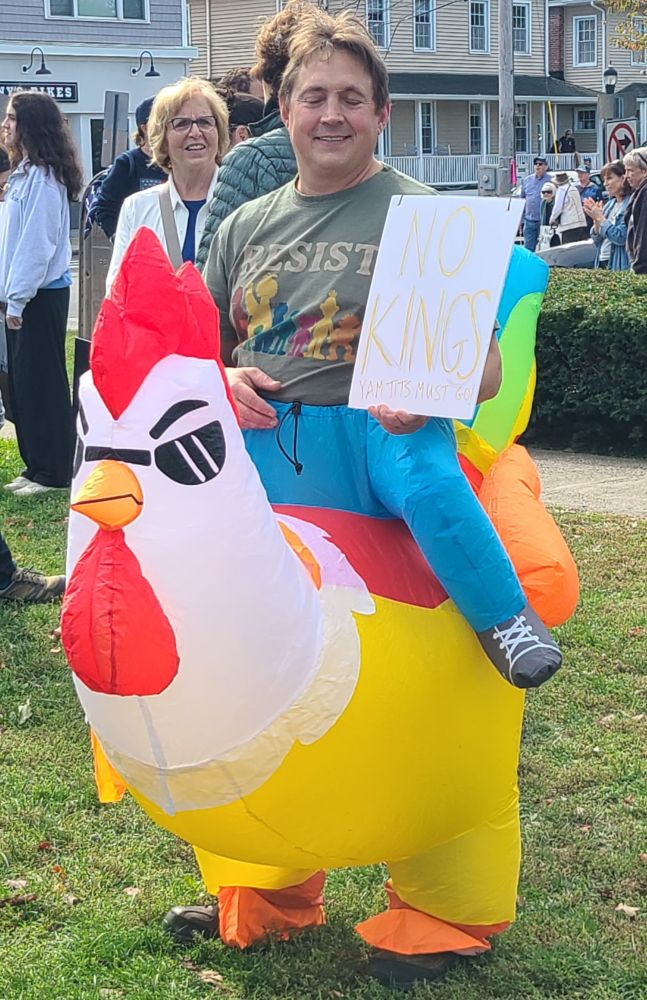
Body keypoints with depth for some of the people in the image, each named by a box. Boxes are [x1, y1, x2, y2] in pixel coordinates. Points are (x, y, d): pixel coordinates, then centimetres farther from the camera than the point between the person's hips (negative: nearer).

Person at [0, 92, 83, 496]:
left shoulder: (42, 179, -16)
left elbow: (36, 243, -19)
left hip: (40, 295, -10)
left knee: (40, 382, -3)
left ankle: (52, 472, 5)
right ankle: (37, 466, 21)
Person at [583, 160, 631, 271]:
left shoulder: (630, 204, -11)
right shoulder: (609, 204, 14)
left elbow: (621, 237, -19)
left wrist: (600, 218, -11)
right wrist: (596, 220, -3)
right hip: (601, 263, 7)